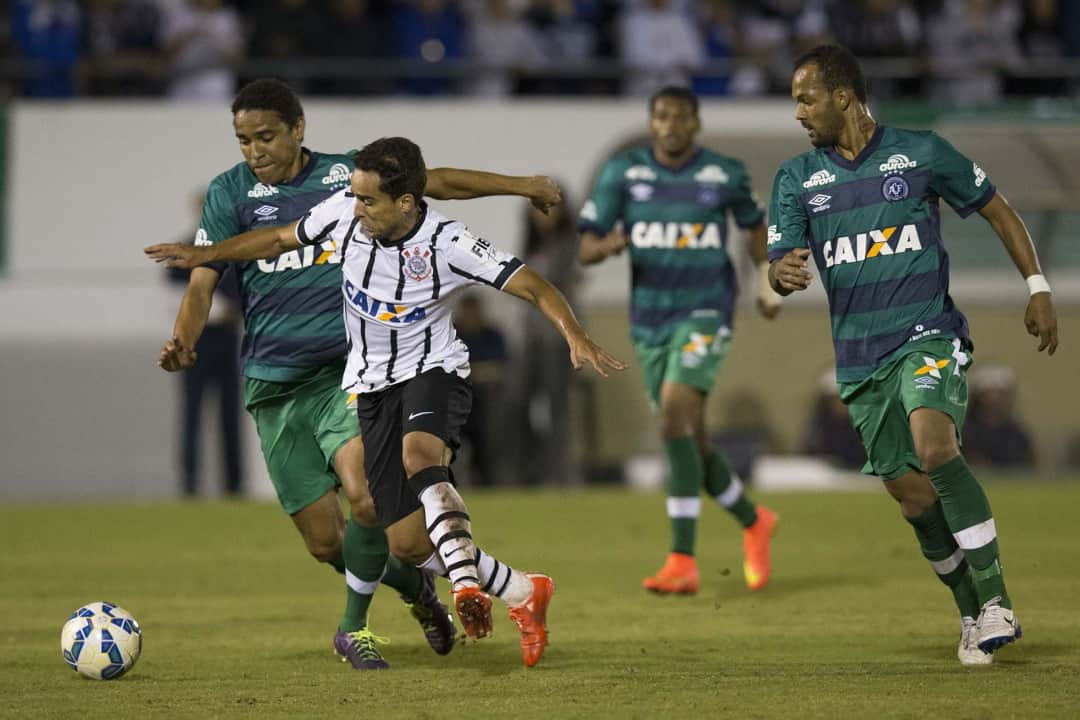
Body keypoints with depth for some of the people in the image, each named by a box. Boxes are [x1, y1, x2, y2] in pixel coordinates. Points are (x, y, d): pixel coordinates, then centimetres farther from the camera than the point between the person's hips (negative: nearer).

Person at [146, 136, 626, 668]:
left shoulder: (447, 243, -20)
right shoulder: (343, 212, -8)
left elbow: (534, 287, -20)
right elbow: (282, 239, 12)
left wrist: (574, 335, -37)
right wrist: (204, 255, 16)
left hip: (433, 370, -4)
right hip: (371, 385, 4)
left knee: (419, 454, -40)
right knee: (406, 543, -5)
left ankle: (468, 585, -38)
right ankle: (523, 594, 9)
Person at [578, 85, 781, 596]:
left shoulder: (724, 175, -2)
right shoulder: (622, 173, -1)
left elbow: (754, 224, 18)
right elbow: (585, 250, -4)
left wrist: (767, 283, 13)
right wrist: (607, 245, -25)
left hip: (705, 314, -4)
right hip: (650, 320, 4)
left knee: (675, 418, -23)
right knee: (689, 442, 9)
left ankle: (683, 562, -23)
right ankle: (753, 523, 37)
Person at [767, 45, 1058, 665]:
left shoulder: (921, 153, -1)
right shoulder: (797, 178, 7)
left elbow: (998, 211, 9)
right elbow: (780, 267, 1)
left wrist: (1039, 289, 4)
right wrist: (783, 273, -24)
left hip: (928, 334, -4)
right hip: (861, 358, 4)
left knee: (935, 447, -30)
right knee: (917, 499, 2)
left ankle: (997, 604, -26)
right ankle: (974, 615, 22)